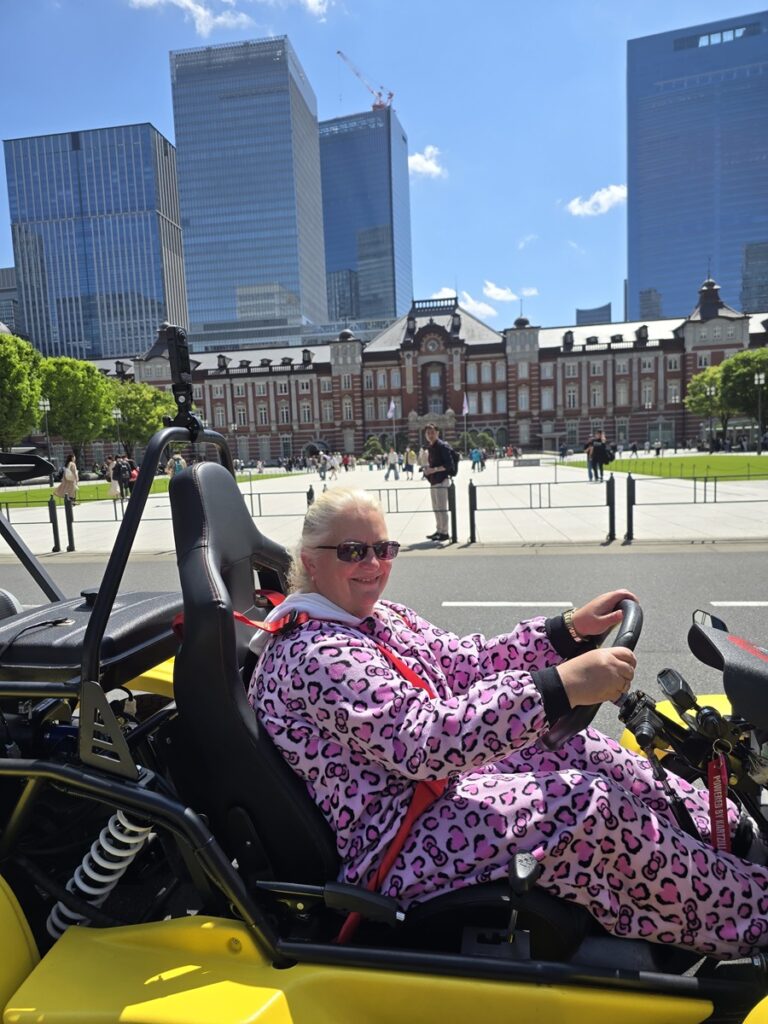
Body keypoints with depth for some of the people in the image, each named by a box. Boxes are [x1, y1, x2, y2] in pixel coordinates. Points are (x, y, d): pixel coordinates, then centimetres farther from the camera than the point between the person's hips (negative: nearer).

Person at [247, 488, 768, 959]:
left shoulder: (380, 618, 7)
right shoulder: (315, 655, -23)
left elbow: (465, 662, 8)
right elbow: (423, 742, -32)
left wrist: (569, 629, -2)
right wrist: (560, 687, -38)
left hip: (439, 781, 10)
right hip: (388, 851, -9)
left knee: (585, 750, 1)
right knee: (590, 808, -19)